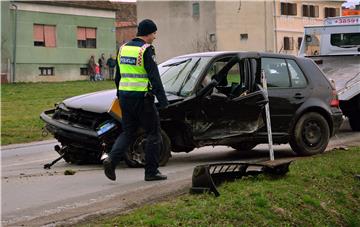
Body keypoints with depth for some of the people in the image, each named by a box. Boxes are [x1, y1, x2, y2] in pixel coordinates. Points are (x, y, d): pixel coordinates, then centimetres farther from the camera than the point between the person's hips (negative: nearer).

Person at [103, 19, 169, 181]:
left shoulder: (123, 48, 12)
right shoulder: (146, 50, -11)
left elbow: (118, 76, 18)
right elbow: (154, 77, -17)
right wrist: (163, 100, -16)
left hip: (125, 96, 7)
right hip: (142, 97, -7)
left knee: (128, 132, 14)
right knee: (153, 133, 5)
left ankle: (112, 159, -6)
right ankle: (151, 172, 6)